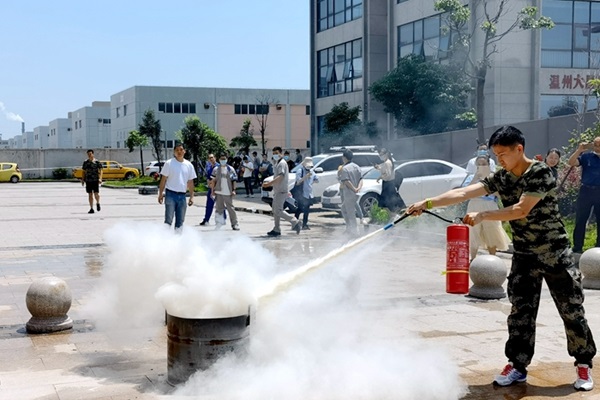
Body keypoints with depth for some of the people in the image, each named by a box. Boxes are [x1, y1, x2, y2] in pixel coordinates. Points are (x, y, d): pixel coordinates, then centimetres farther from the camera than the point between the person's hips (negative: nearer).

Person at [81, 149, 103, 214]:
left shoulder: (97, 162, -1)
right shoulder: (85, 162, 9)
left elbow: (100, 171, -3)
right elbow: (83, 171, 14)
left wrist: (100, 178, -16)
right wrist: (82, 180, 8)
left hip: (95, 180, -3)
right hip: (88, 180, 3)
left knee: (96, 194, -7)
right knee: (90, 195, 3)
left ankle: (98, 203, 24)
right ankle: (91, 209, 8)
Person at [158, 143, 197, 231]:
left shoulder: (189, 165, 8)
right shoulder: (169, 163, -2)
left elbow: (190, 182, 12)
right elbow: (163, 179, -2)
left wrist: (191, 196, 6)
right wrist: (160, 194, -7)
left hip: (182, 196, 4)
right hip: (170, 194, -4)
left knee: (180, 221, 9)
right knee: (168, 220, -7)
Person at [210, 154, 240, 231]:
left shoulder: (230, 169, 4)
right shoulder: (216, 169, 7)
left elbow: (234, 180, 3)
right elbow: (213, 181, 7)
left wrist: (233, 190, -6)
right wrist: (213, 190, 0)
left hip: (228, 193, -1)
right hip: (218, 192, 1)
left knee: (231, 208, -1)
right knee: (219, 208, 7)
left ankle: (235, 224, 2)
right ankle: (219, 223, 14)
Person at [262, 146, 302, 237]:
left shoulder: (282, 163, -14)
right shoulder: (278, 164, 18)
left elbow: (280, 177, -25)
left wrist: (269, 183, -28)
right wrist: (270, 184, 14)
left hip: (281, 191, -10)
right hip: (277, 191, 10)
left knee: (278, 211, -11)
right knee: (275, 211, 12)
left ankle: (295, 222, -7)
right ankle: (276, 229, 16)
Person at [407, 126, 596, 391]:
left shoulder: (540, 172, -16)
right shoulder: (500, 178, 2)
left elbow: (521, 210, -24)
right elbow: (463, 193, -7)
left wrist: (482, 216, -23)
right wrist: (427, 203, -16)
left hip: (555, 252, -5)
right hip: (523, 255, 5)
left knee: (572, 310, 3)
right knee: (520, 311, 4)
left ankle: (584, 364, 16)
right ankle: (517, 365, 12)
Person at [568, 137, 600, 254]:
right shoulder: (586, 156, 1)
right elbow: (571, 162, -10)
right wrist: (579, 150, -18)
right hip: (586, 191, -1)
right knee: (580, 220, 2)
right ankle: (577, 247, 9)